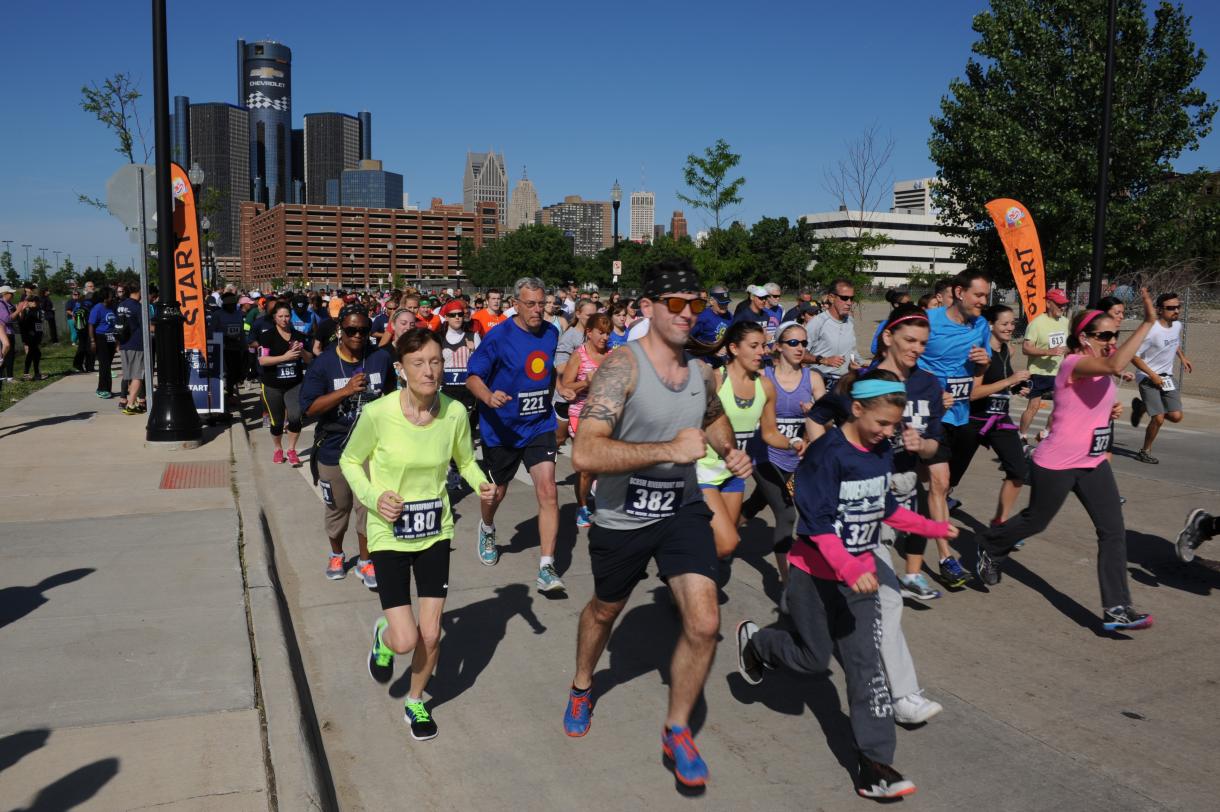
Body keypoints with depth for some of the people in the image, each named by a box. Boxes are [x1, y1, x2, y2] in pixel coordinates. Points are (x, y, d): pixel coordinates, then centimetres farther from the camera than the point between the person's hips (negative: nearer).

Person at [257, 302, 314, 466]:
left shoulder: (299, 335, 5)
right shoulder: (267, 335, -6)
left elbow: (310, 359, 9)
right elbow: (262, 360, -16)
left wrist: (301, 351, -12)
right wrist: (285, 357, -25)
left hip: (294, 384, 1)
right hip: (273, 386, -1)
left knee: (295, 417, -16)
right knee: (277, 422, 9)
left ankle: (291, 450, 6)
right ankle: (278, 449, 35)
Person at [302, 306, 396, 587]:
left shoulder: (381, 358, -6)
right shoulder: (323, 363, -11)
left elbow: (390, 395, 11)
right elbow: (309, 408, -15)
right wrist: (345, 390, -26)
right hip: (333, 449, 0)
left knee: (368, 507, 4)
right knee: (337, 507, 17)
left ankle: (365, 561, 24)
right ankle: (336, 554, 41)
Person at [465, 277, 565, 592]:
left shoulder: (551, 333, 0)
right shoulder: (498, 337, -14)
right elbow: (472, 377, -13)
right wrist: (489, 397, -31)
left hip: (540, 424, 2)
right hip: (501, 427, -2)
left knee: (547, 490, -13)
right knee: (497, 491, 16)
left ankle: (547, 567, -8)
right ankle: (487, 530, 52)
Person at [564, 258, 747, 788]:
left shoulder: (700, 371, -2)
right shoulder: (622, 365, -22)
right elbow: (585, 454, -34)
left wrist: (730, 452, 3)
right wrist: (669, 449, -37)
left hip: (682, 510, 4)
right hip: (622, 519, -3)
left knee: (704, 623, -10)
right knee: (605, 610, 21)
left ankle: (677, 732, 15)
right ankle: (582, 686, 54)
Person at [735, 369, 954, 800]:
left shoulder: (883, 452, 1)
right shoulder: (827, 453, -22)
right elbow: (818, 522, -26)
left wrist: (931, 527, 15)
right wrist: (849, 570, -35)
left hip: (861, 574, 6)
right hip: (816, 574, -6)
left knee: (866, 664, 2)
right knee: (813, 657, 11)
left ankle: (875, 764, 6)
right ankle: (754, 640, 41)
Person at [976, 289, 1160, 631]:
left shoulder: (1098, 367, 8)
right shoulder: (1074, 364, -21)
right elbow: (1115, 365, -43)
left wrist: (1110, 409, 9)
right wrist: (1147, 323, -41)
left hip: (1093, 464, 8)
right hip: (1055, 465, -8)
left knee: (1113, 530, -3)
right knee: (1035, 520, 12)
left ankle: (1116, 608, -1)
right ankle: (989, 548, 41)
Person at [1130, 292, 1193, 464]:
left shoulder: (1177, 325, 2)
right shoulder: (1151, 330, -21)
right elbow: (1133, 356, -19)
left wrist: (1182, 357, 13)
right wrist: (1153, 375, -18)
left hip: (1167, 377, 7)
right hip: (1148, 378, -7)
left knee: (1176, 416, -3)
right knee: (1159, 418, -12)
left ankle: (1141, 407, 22)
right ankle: (1145, 451, 10)